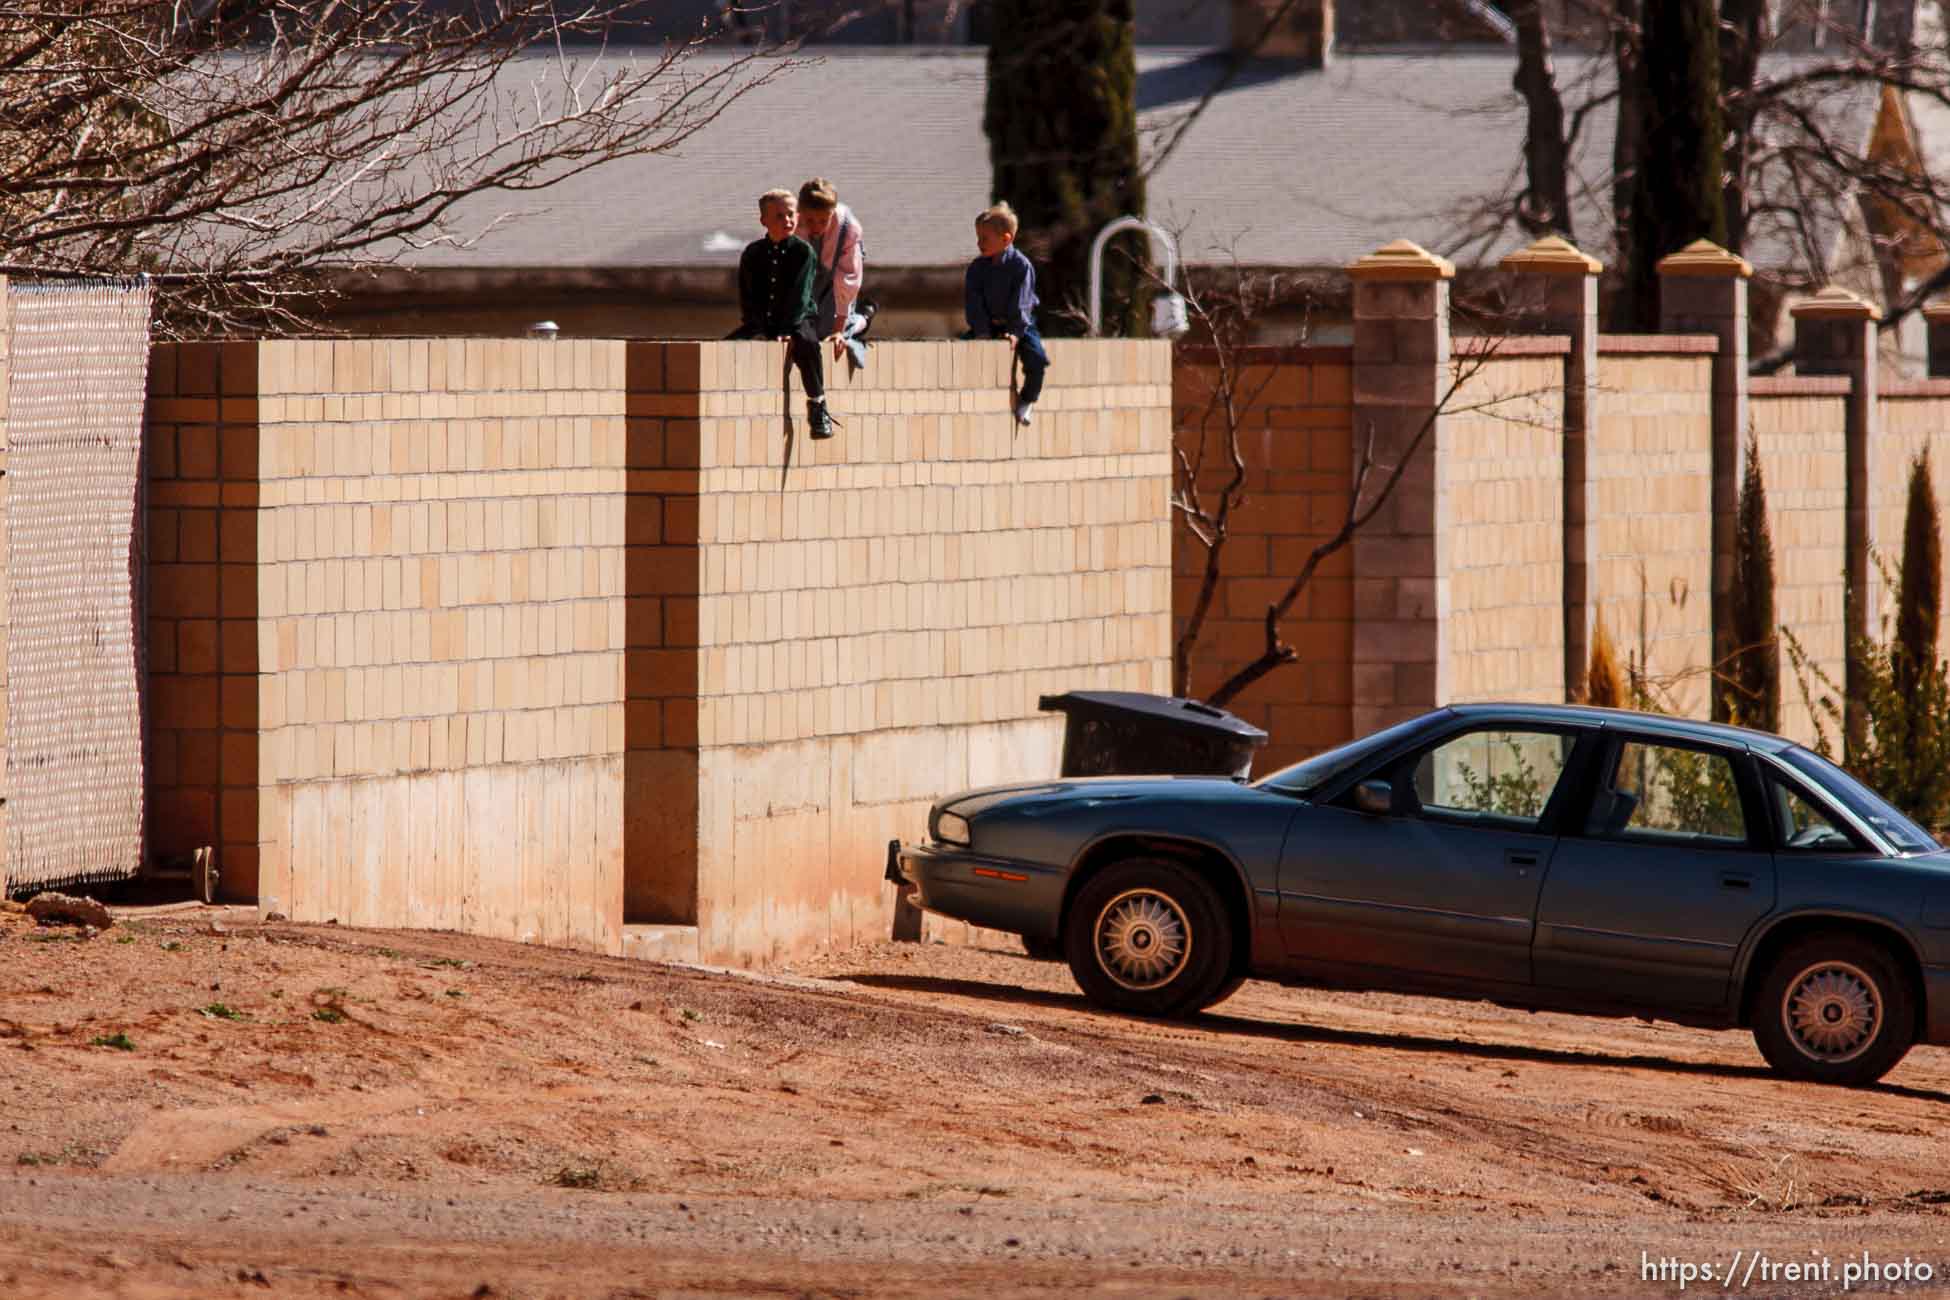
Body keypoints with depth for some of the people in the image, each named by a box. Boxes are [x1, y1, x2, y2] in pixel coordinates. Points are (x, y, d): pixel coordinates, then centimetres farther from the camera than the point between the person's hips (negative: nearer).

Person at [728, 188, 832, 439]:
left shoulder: (803, 251, -3)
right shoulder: (753, 253, 6)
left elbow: (800, 295, -11)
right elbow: (747, 297, 4)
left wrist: (787, 331, -21)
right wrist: (758, 330, -10)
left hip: (798, 321, -3)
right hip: (762, 323, 3)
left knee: (807, 345, -36)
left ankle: (818, 408, -26)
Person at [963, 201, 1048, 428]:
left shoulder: (1021, 265, -15)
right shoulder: (977, 268, -1)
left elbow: (1021, 302, -18)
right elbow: (975, 301, -6)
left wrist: (1015, 332, -26)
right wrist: (981, 331, -18)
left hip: (1018, 324, -4)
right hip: (988, 324, 4)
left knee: (1037, 358, -25)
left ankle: (1025, 403, -4)